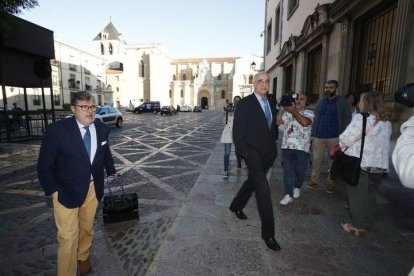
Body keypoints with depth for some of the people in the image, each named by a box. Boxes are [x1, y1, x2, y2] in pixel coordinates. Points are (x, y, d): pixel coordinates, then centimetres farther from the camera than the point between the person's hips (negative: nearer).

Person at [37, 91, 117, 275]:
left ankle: (83, 257, 47)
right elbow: (44, 165, -10)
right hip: (66, 190, -4)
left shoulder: (102, 128, -5)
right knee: (68, 236, 2)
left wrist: (111, 170, 26)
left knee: (87, 228, 21)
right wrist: (52, 190, -11)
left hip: (93, 188, 4)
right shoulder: (57, 129, -17)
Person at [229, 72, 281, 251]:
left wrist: (273, 145, 9)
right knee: (263, 187, -11)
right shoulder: (244, 104, -10)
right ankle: (268, 232, 2)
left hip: (268, 154, 7)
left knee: (253, 181, 21)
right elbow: (237, 132, -11)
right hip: (253, 153, -7)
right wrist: (245, 153, -16)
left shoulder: (271, 104, 10)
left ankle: (236, 206, 46)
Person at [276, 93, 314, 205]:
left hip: (302, 147, -1)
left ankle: (297, 187, 37)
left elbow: (304, 122, -21)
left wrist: (293, 111, -22)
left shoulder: (309, 113, 1)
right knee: (287, 171, -2)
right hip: (287, 146, 2)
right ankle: (288, 195, 4)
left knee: (299, 171, 9)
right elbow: (277, 121, -2)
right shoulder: (287, 112, 11)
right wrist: (282, 109, -8)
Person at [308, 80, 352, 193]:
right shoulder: (320, 101, 11)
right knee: (316, 159, 6)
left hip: (334, 137, -2)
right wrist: (313, 134, 6)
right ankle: (314, 180, 18)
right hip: (319, 136, 3)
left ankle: (331, 183, 19)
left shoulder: (343, 102, 0)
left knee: (333, 161, 7)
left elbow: (347, 119, -3)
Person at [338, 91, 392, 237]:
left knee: (357, 195, 4)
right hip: (380, 165, 7)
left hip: (360, 164, -7)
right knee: (370, 194, 19)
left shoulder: (361, 118, -13)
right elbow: (383, 144, 15)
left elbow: (345, 138, -16)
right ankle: (367, 221, 33)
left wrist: (343, 146, 6)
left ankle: (358, 226, 13)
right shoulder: (387, 123, 10)